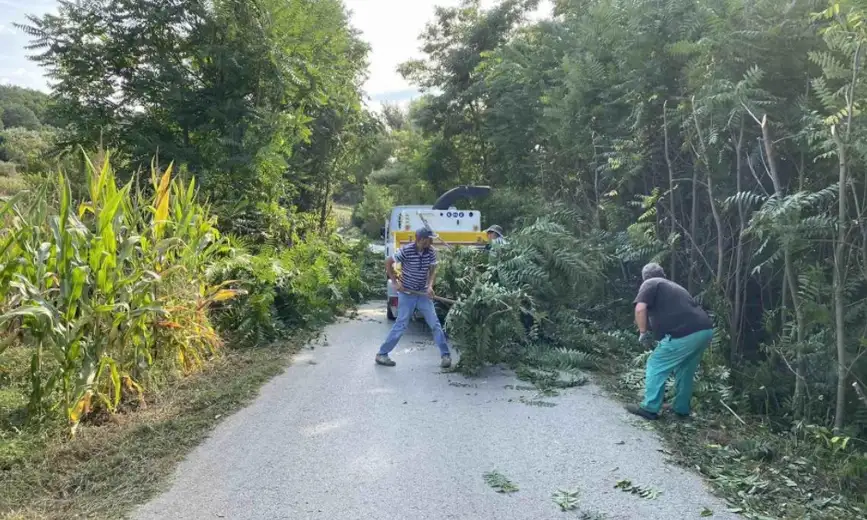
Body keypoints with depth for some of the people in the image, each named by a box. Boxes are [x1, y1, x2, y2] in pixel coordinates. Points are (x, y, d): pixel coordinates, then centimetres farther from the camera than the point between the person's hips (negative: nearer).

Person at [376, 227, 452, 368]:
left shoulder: (431, 252, -6)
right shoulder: (406, 250, -19)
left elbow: (433, 270, 2)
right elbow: (388, 263, -8)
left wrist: (430, 285, -16)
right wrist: (395, 282, -12)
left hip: (423, 293, 4)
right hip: (406, 294, -4)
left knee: (435, 324, 0)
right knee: (401, 325, -4)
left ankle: (445, 354, 9)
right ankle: (381, 354, 8)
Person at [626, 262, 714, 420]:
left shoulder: (650, 284, 8)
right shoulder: (673, 286, 33)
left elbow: (640, 309, -10)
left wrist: (643, 333, 2)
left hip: (685, 334, -8)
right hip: (705, 330, 8)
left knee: (656, 366, 7)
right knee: (685, 371, 24)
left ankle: (650, 408, 10)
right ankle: (682, 409, 31)